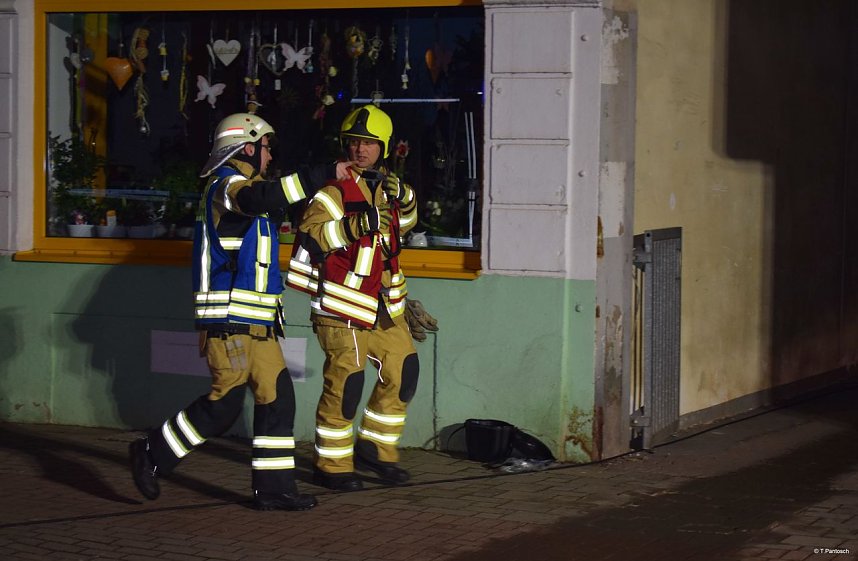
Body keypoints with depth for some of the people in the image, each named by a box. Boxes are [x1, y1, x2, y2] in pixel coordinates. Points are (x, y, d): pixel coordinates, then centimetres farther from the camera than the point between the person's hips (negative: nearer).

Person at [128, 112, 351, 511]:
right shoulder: (226, 185, -10)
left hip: (255, 322, 10)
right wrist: (324, 175, -31)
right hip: (228, 318, -10)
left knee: (276, 394, 4)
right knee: (225, 402, -8)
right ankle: (153, 454, 5)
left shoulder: (239, 187, 23)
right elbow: (263, 197, -32)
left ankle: (273, 488, 6)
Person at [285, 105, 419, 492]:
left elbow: (406, 221, 29)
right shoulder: (335, 189, -14)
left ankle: (375, 449, 23)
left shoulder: (383, 185, 10)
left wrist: (401, 196, 14)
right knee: (345, 381, -9)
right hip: (342, 306, -8)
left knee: (403, 371, 9)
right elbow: (309, 235, -23)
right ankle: (332, 465, 4)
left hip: (383, 306, 8)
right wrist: (355, 226, -31)